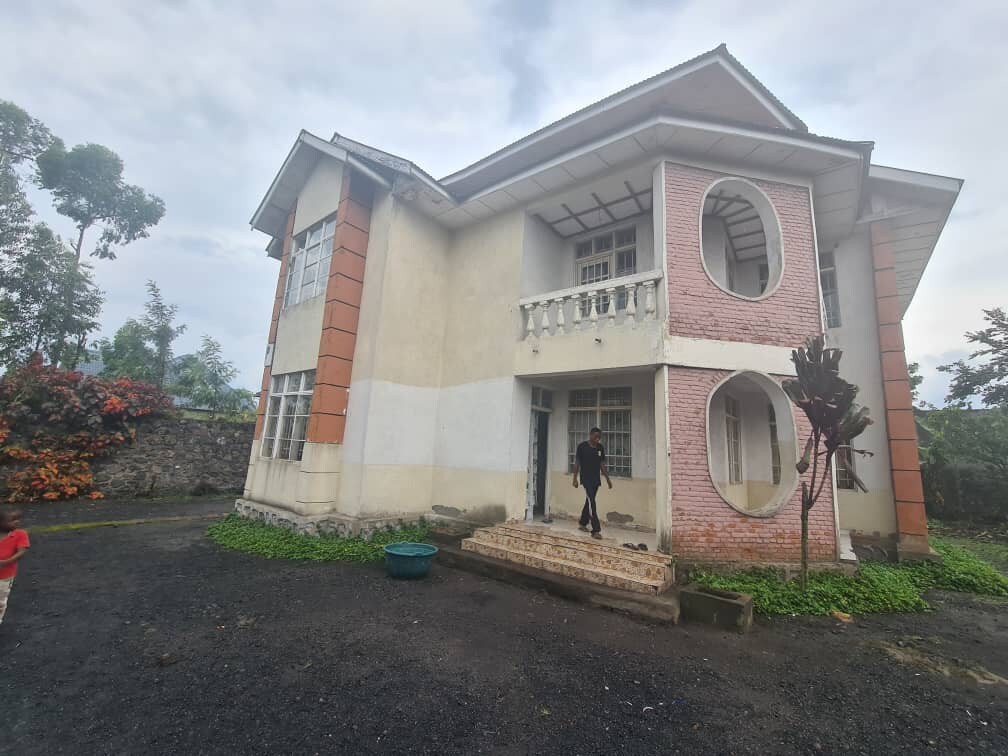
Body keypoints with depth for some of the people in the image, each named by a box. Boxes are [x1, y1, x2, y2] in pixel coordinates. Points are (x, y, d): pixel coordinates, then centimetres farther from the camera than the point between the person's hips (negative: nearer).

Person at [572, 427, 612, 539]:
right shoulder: (582, 446, -8)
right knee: (592, 502, -12)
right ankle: (596, 530, -13)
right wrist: (575, 479, -6)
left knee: (589, 501, 15)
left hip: (596, 479, 6)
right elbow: (577, 463, -4)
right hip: (586, 478, -5)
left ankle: (582, 523, 32)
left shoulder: (601, 448, 6)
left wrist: (607, 478, 11)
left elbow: (602, 464, 13)